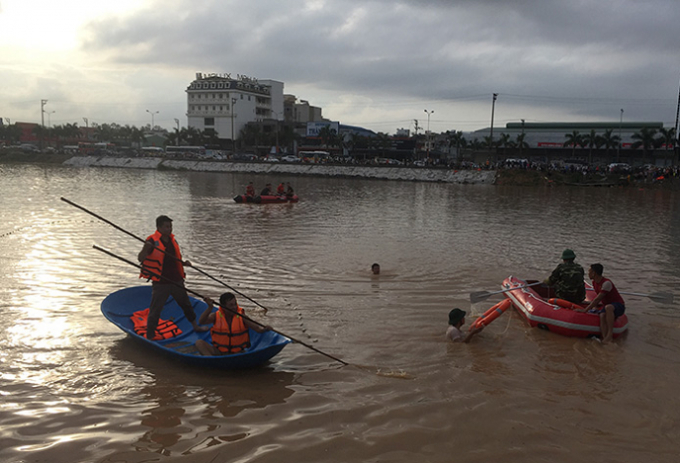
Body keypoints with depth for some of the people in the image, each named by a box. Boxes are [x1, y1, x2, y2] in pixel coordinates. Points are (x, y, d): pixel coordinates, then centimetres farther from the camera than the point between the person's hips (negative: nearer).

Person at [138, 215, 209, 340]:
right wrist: (145, 248, -40)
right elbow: (140, 258, -21)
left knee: (186, 305, 22)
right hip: (160, 283, -7)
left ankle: (196, 326, 41)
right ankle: (150, 337, 13)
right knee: (155, 311, 0)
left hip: (176, 281, 7)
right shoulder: (152, 241, -13)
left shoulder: (172, 239, 8)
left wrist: (183, 263, 1)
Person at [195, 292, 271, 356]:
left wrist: (264, 329, -37)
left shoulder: (242, 317, -5)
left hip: (238, 353, -1)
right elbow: (201, 322, -21)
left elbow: (258, 328, -13)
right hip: (219, 352, 1)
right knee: (199, 343, -20)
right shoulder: (216, 316, -4)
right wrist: (210, 308, -36)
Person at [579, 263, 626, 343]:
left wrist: (585, 310, -23)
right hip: (607, 306, 7)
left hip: (619, 306, -7)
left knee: (608, 307, -41)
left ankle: (610, 334, -37)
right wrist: (595, 307, 9)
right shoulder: (594, 283, 7)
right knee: (602, 315, -29)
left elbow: (598, 299, -24)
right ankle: (604, 338, -44)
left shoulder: (606, 283, -21)